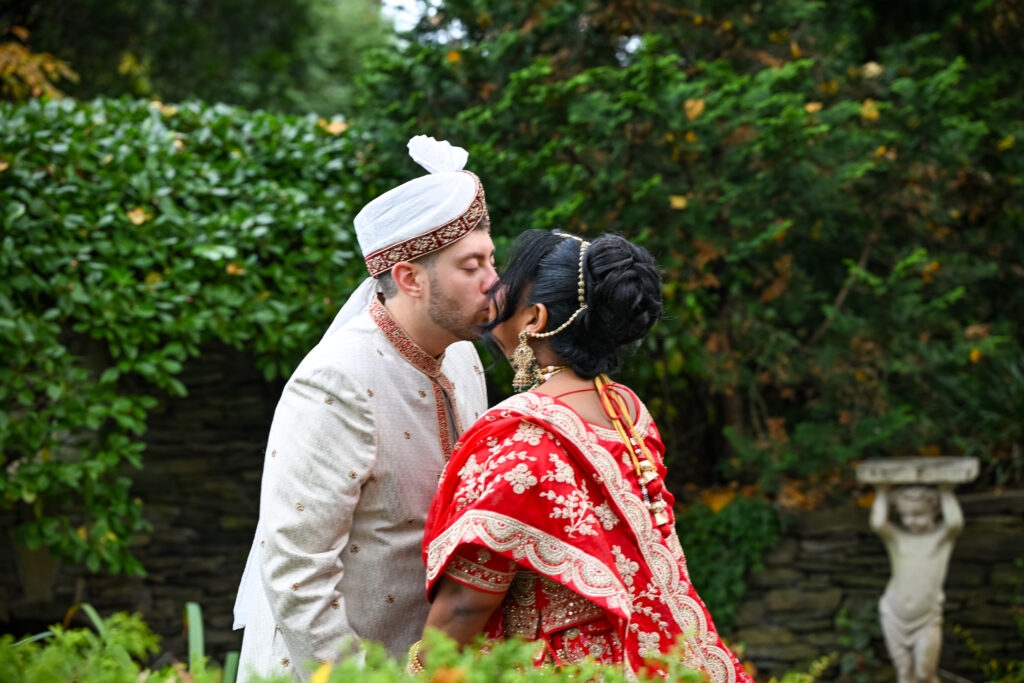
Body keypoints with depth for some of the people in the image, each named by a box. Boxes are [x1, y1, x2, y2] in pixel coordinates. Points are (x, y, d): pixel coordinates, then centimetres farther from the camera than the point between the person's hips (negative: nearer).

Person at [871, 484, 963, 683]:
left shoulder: (942, 535, -2)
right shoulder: (896, 537, 0)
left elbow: (955, 522, -25)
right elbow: (878, 523, -20)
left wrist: (946, 493, -16)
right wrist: (882, 493, -11)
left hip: (927, 620, -2)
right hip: (895, 616, 2)